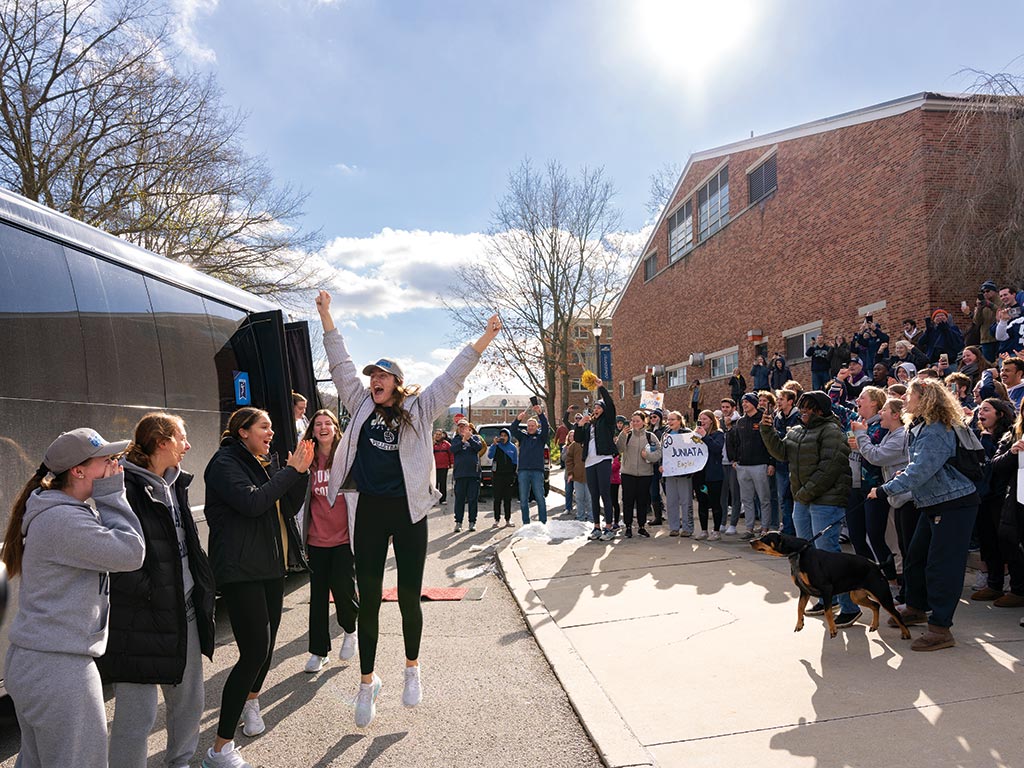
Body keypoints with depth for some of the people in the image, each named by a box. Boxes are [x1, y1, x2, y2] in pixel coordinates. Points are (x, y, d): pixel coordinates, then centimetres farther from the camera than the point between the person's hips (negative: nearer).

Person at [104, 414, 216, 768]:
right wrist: (150, 592, -18)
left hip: (185, 611, 9)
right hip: (141, 620, -8)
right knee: (138, 713, 1)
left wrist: (204, 584, 12)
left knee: (190, 700, 20)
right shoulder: (125, 486, -16)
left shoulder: (175, 484, 11)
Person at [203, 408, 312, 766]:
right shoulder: (225, 464, -11)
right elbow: (251, 502, -26)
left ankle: (250, 700, 45)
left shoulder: (267, 464, 13)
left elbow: (290, 507, 12)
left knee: (266, 643, 17)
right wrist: (291, 471, -19)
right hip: (241, 571, -8)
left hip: (272, 567, 8)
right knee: (255, 651, -12)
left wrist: (302, 471, -2)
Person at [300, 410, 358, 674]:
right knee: (318, 595, 9)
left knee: (343, 588, -7)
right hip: (317, 540, 3)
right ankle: (319, 651, 23)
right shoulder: (309, 461, 5)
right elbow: (303, 499, 13)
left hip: (344, 537, -3)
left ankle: (350, 629, 24)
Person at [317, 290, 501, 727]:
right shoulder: (361, 406, 7)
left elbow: (452, 377, 0)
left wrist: (484, 340, -7)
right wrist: (326, 316, 7)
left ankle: (412, 669, 30)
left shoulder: (419, 409, 2)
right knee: (368, 599, 7)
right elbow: (341, 364, 9)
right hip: (369, 511, 2)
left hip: (408, 511, -1)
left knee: (409, 596, 7)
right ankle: (367, 681, 21)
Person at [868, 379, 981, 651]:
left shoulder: (936, 432, -21)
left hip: (955, 505, -10)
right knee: (915, 558, 16)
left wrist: (885, 490, -23)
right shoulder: (920, 428, 10)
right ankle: (916, 608, 32)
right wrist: (904, 474, 7)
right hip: (933, 504, 10)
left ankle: (940, 629, -2)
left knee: (941, 566, -8)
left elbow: (919, 472, -27)